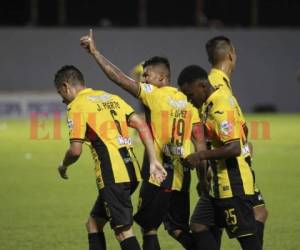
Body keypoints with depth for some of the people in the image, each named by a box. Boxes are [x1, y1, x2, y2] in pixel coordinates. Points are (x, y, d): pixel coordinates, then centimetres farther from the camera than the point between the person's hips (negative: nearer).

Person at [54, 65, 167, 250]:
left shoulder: (77, 106, -3)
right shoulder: (110, 97, 20)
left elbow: (75, 150, -9)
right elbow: (142, 126, 11)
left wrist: (63, 166, 12)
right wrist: (153, 161, 8)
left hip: (112, 174, -8)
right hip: (131, 168, 8)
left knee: (123, 231, -8)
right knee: (94, 223, 18)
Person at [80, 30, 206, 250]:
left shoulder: (154, 94, -8)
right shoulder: (187, 100, 10)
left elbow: (118, 77, -13)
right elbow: (199, 141, 6)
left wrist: (95, 52, -8)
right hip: (182, 174, 7)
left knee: (149, 228, 2)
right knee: (178, 228, 16)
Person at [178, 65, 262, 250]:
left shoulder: (219, 108, -20)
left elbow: (234, 148, -28)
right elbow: (243, 128, 21)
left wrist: (201, 156, -22)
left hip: (233, 182, -10)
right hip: (220, 179, 10)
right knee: (199, 224, 10)